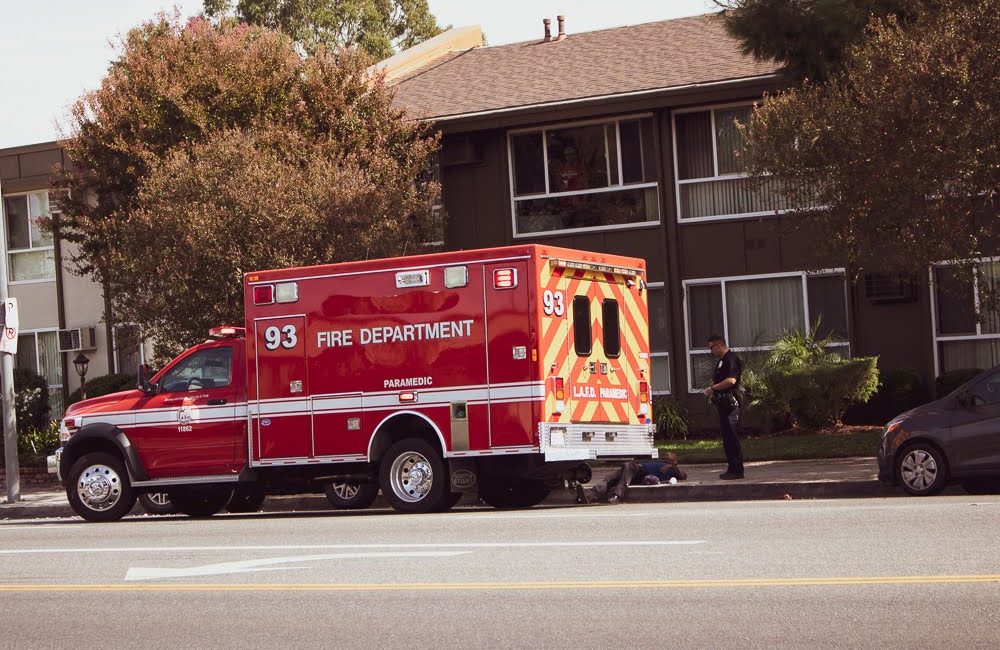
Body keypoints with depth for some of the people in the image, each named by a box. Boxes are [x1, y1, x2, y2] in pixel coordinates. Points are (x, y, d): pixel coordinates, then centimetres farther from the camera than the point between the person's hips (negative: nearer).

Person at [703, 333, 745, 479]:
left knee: (731, 437, -9)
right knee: (727, 436, 12)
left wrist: (713, 388, -16)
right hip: (724, 404, 11)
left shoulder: (731, 359, -13)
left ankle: (736, 470, -7)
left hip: (731, 402, -11)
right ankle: (732, 469, 16)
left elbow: (731, 380, -24)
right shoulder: (722, 361, 20)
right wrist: (712, 391, 12)